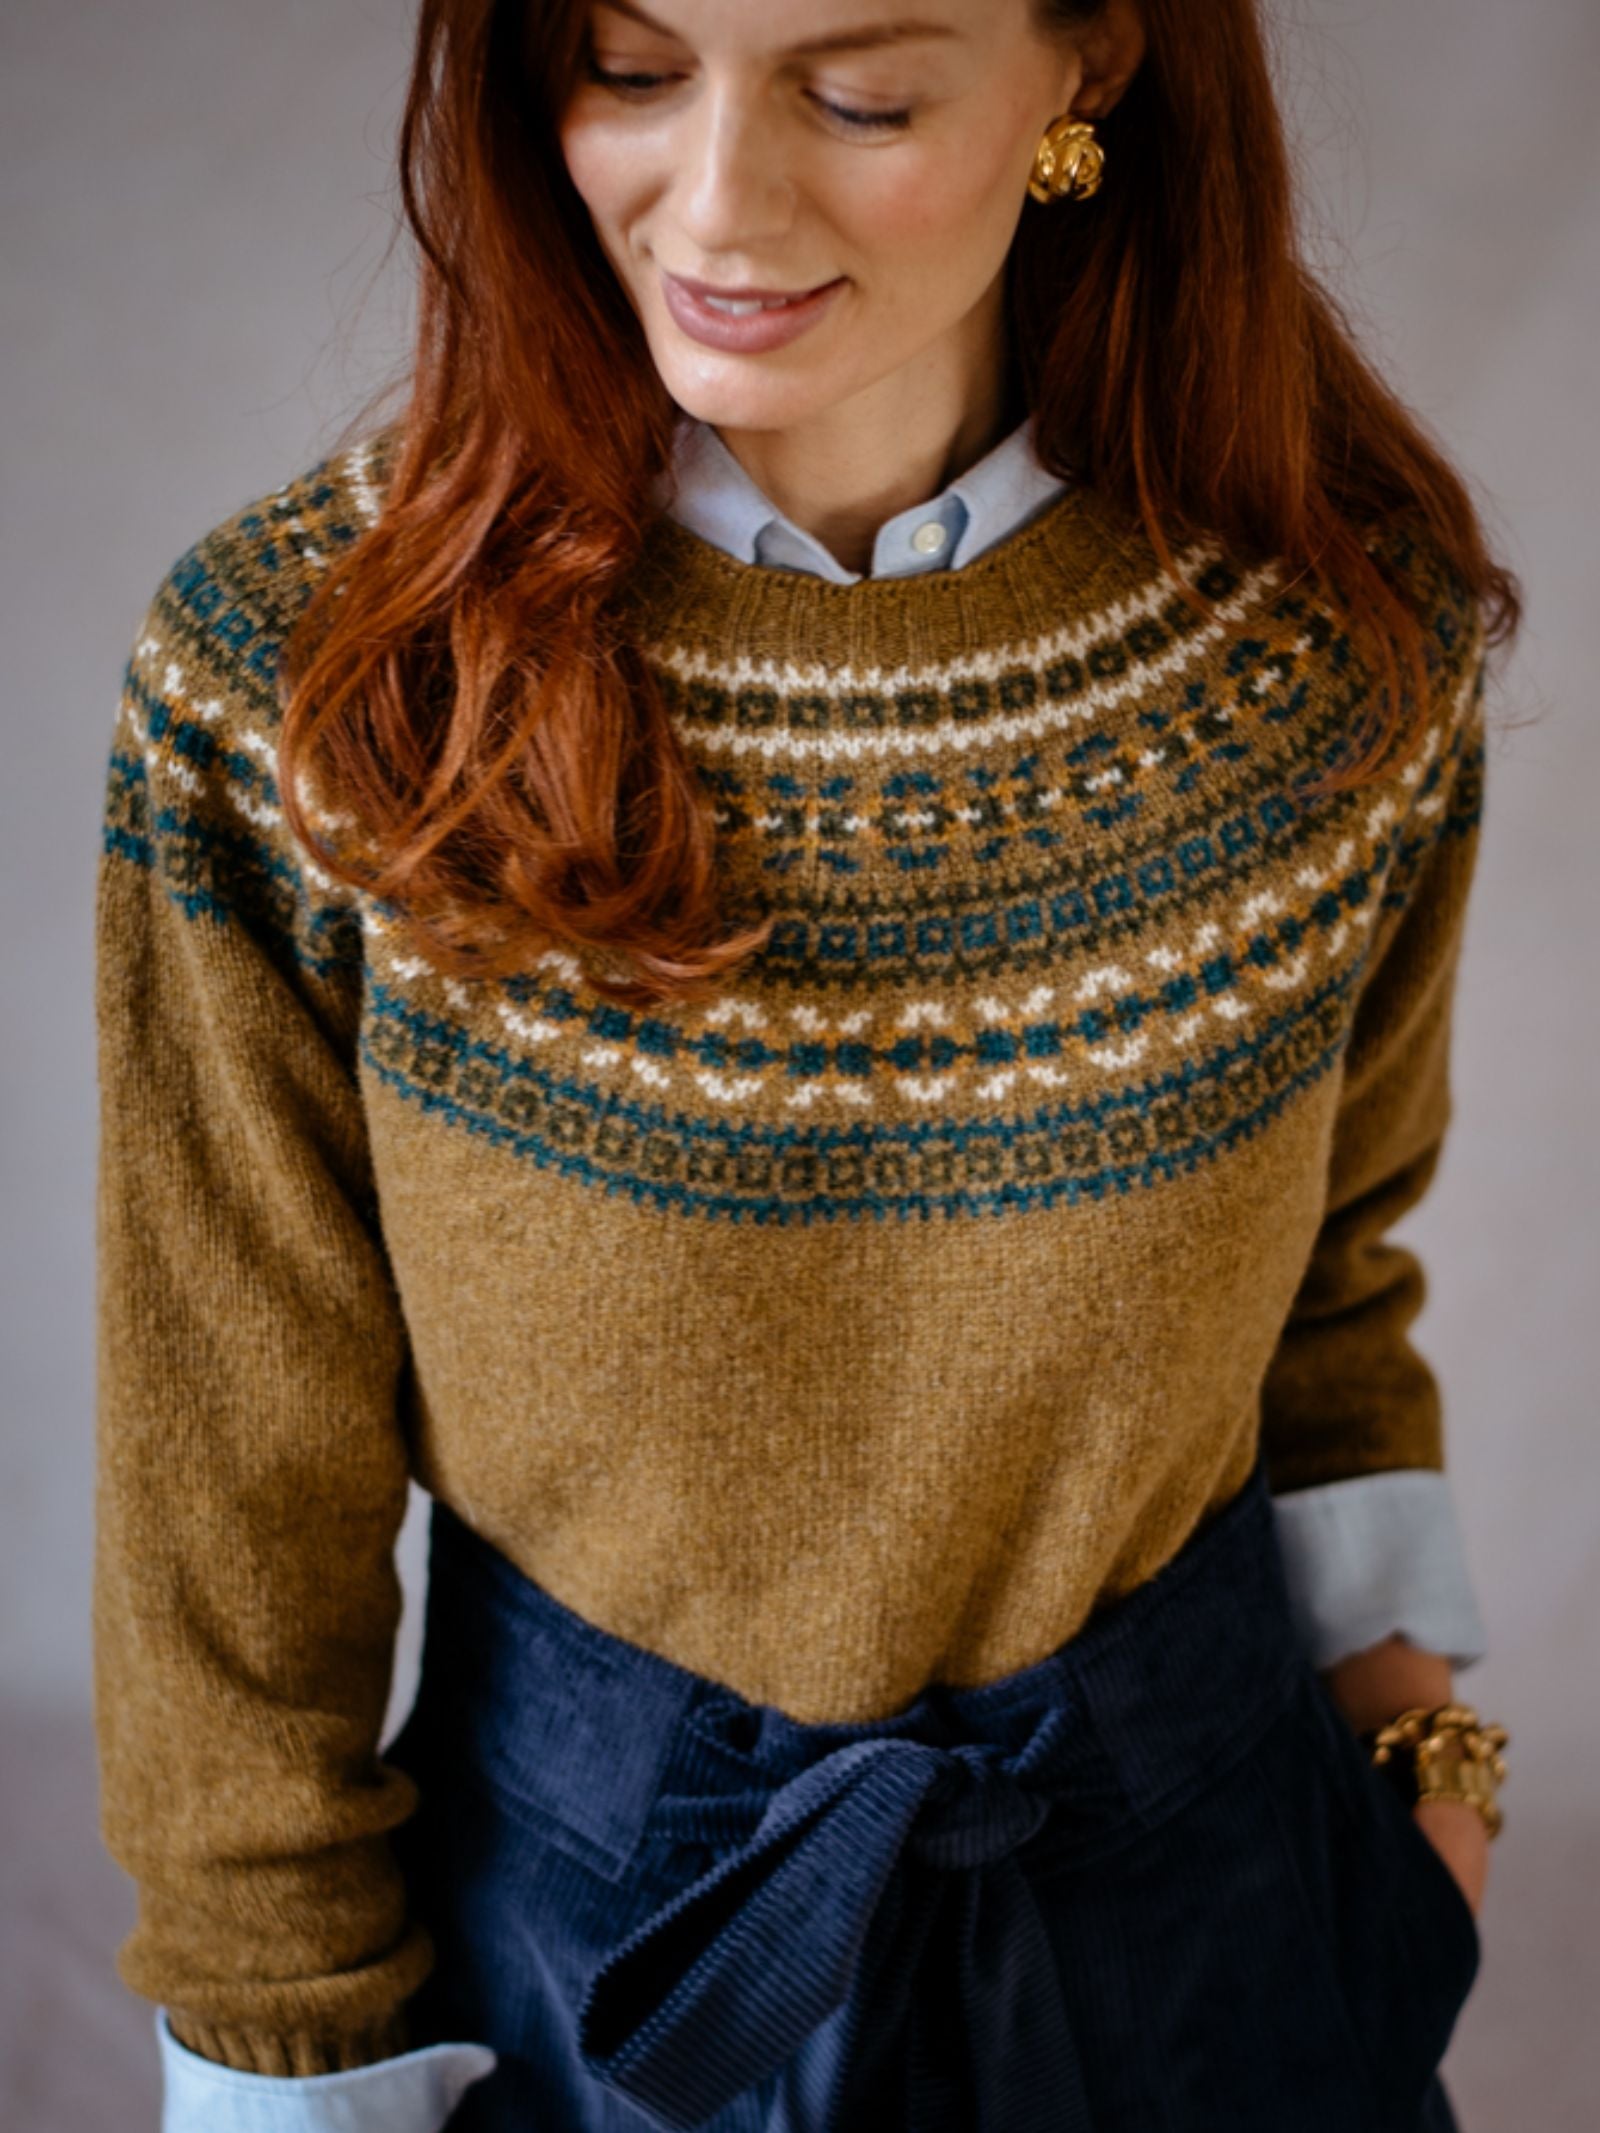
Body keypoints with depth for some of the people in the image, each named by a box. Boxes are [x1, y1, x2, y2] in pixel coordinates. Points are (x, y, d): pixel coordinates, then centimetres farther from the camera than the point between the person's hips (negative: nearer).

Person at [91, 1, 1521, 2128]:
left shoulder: (1352, 627, -15)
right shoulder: (293, 683, -20)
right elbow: (238, 1504, -11)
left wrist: (1402, 1701, 5)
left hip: (1195, 1849, 2)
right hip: (588, 1872, -1)